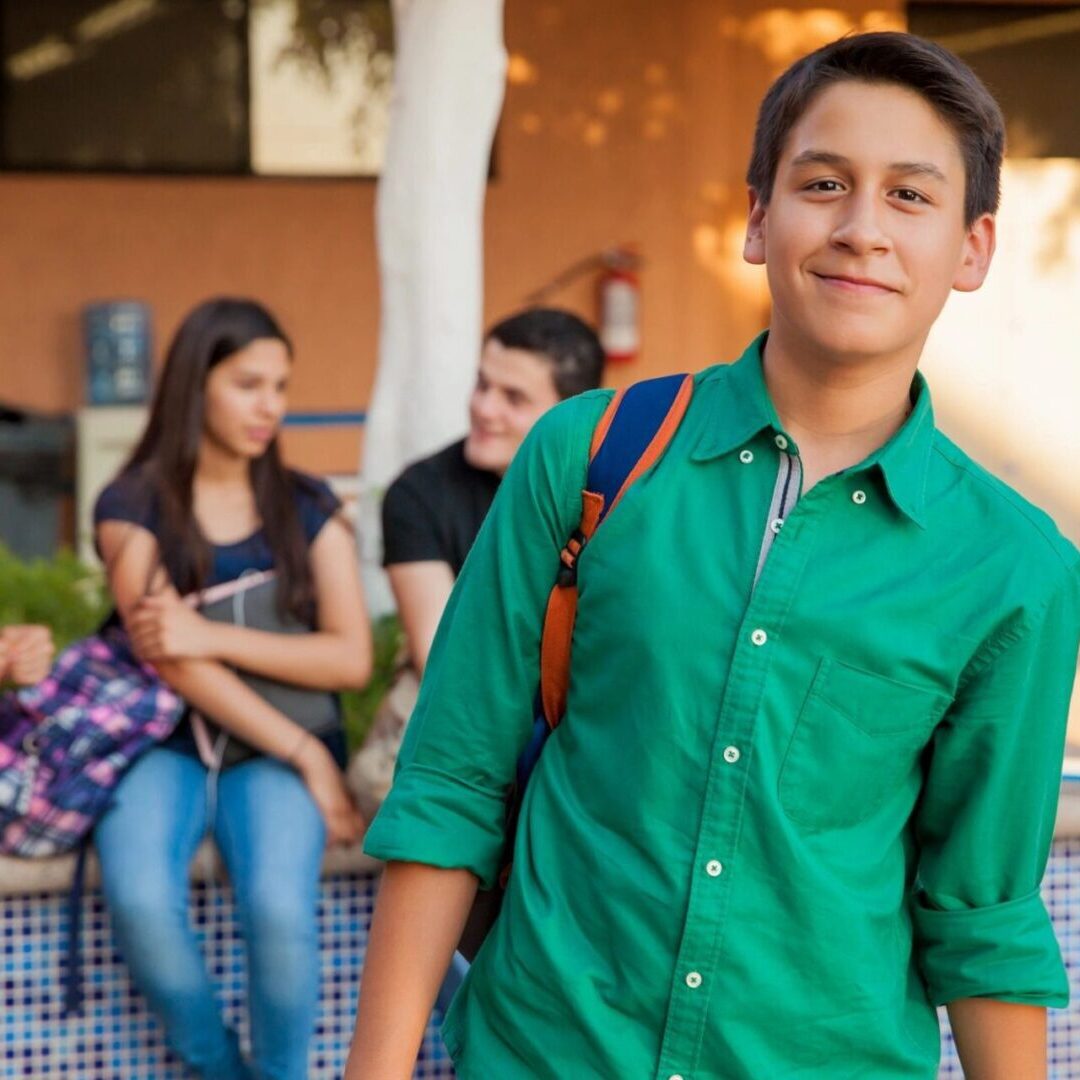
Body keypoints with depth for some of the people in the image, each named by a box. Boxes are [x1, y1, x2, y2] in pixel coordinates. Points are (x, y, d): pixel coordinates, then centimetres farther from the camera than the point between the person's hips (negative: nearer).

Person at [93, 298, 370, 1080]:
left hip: (275, 748, 1)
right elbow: (166, 657, -11)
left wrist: (214, 636, -17)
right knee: (140, 901, -32)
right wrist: (306, 755, -17)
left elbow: (352, 659, -2)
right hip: (166, 739, 0)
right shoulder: (132, 506, 0)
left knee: (279, 907, -32)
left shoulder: (308, 508, 7)